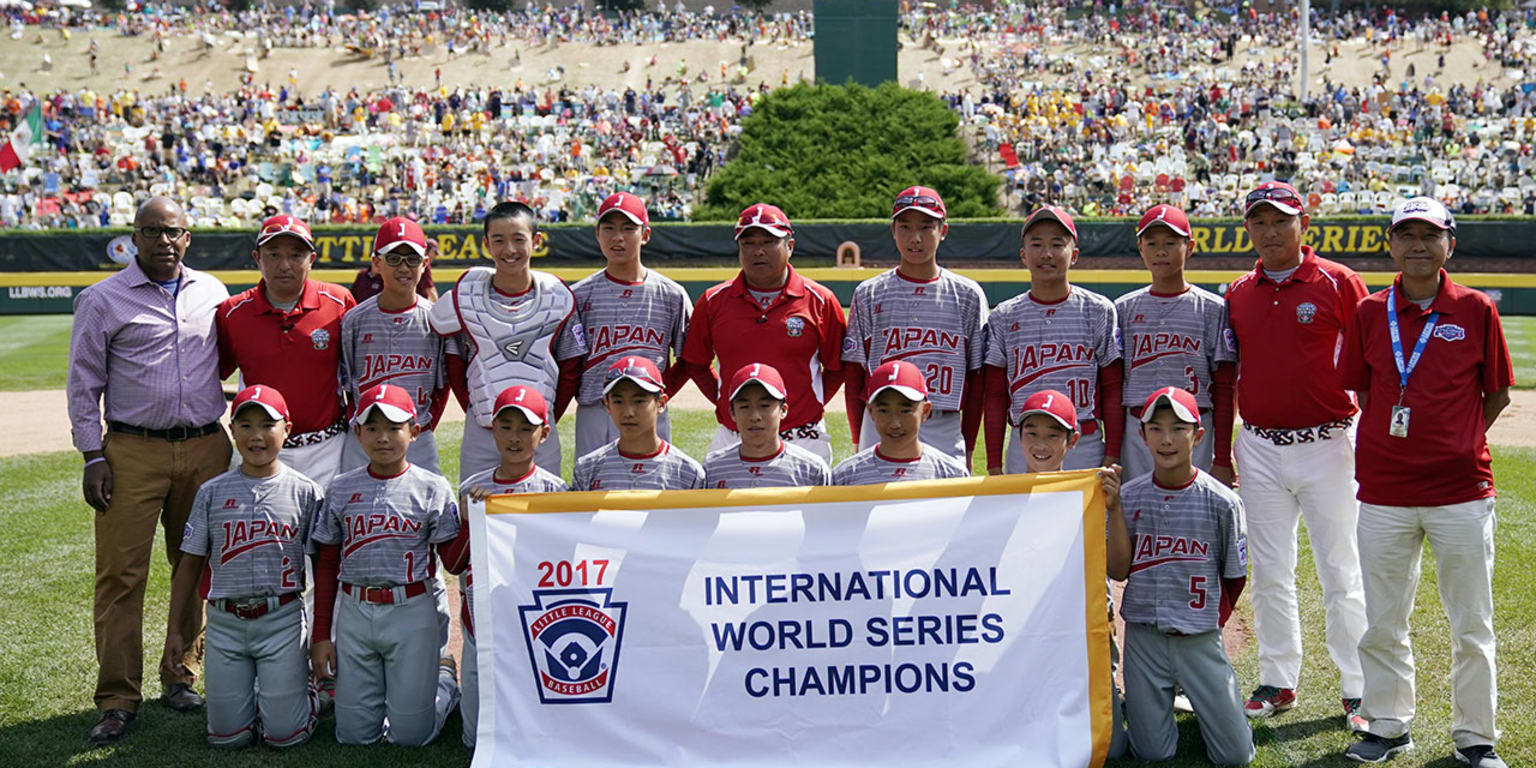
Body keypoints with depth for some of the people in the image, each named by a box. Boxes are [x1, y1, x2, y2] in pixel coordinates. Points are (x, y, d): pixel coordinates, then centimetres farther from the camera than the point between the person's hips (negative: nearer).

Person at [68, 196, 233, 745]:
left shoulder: (212, 293, 11)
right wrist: (92, 456, -5)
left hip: (206, 449, 3)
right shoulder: (103, 299, 2)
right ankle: (118, 699, 3)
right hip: (133, 453, -3)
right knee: (121, 574, -5)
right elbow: (84, 384, 2)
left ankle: (182, 677, 22)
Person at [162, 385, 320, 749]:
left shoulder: (304, 492, -1)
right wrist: (174, 631, 6)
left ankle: (313, 692, 26)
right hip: (225, 622, 2)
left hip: (281, 619, -2)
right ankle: (247, 694, 33)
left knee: (284, 735, -5)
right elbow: (191, 565, 9)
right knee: (227, 736, 2)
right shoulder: (212, 492, 3)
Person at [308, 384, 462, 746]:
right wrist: (320, 635, 8)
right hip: (354, 612, 3)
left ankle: (445, 679, 32)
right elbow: (326, 566, 10)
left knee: (409, 735, 2)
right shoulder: (341, 489, 5)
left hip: (412, 611, -3)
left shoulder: (432, 488, -2)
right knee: (353, 735, 6)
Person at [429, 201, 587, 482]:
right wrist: (477, 412, 4)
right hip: (481, 436, 0)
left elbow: (571, 371, 6)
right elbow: (455, 367, 8)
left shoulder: (557, 299, 0)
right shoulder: (466, 298, -1)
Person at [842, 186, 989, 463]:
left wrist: (968, 450, 4)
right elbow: (854, 374, 8)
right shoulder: (868, 294, 7)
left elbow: (976, 379, 7)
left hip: (945, 431, 0)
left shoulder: (968, 295, 6)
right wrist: (859, 443, 3)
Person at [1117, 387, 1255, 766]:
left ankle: (1200, 694, 27)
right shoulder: (1128, 497, -2)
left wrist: (1211, 620, 4)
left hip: (1200, 637, 0)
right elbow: (1119, 569, 0)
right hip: (1144, 634, 1)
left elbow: (1234, 576, 3)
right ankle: (1162, 694, 29)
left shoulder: (1222, 502, -7)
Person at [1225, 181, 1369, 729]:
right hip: (1259, 450, 4)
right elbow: (1227, 377, 15)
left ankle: (1358, 690, 11)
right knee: (1270, 572, 10)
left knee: (1342, 573, 1)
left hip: (1328, 446, -4)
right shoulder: (1237, 295, 9)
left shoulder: (1340, 284, -3)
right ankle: (1277, 682, 21)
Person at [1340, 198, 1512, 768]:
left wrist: (1458, 444, 4)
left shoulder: (1476, 310, 0)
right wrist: (1393, 443, 5)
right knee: (1382, 623, 9)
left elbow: (1498, 393, 7)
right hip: (1383, 492, 2)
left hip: (1462, 491, -1)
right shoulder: (1370, 313, 4)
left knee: (1472, 625, 6)